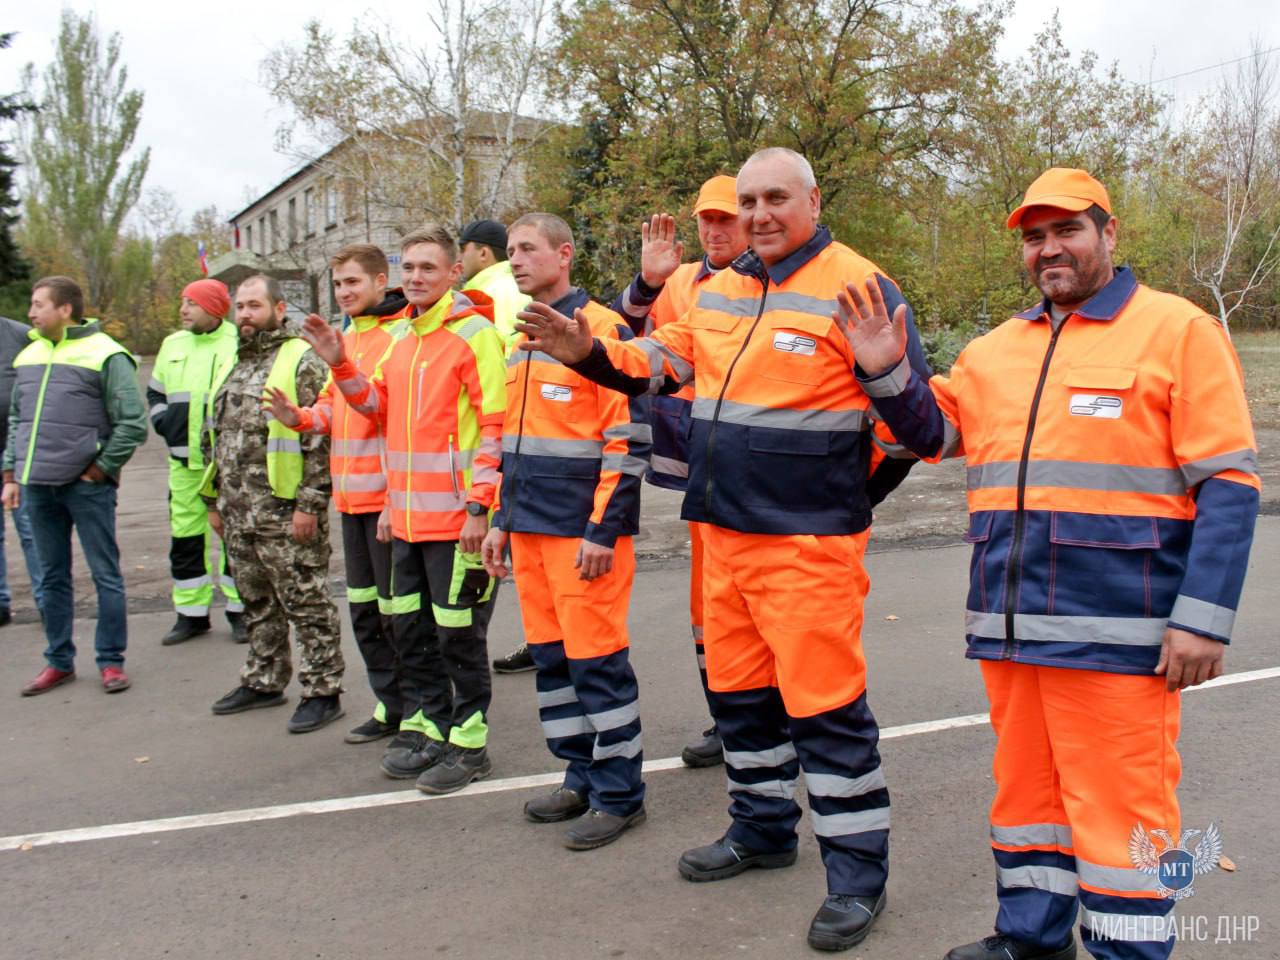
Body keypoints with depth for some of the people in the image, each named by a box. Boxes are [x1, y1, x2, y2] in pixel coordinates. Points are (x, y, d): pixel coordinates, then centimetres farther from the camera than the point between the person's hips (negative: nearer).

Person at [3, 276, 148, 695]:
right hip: (38, 487, 6)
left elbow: (133, 422, -11)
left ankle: (111, 660, 12)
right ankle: (59, 661, 24)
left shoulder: (105, 355, -8)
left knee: (106, 576, 2)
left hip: (86, 487, -6)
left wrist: (101, 469, -10)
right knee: (52, 578, 13)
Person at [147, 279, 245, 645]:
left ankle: (239, 609, 15)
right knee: (185, 536, 10)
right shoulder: (173, 344, 13)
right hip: (184, 460, 6)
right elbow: (155, 392, 23)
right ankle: (191, 613, 21)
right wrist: (163, 422, 5)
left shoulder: (239, 344, -6)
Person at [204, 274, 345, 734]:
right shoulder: (236, 365, 17)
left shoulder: (302, 362, -9)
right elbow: (215, 437, 22)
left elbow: (321, 440, -16)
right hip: (239, 514, 9)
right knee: (257, 603, 18)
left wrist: (310, 503, -20)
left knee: (307, 605, -1)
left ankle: (322, 692, 8)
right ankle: (263, 681, 32)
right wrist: (214, 500, 19)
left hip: (285, 513, -8)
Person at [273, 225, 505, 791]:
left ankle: (469, 743, 15)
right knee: (410, 628, 16)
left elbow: (496, 425, -14)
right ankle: (424, 728, 31)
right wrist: (339, 364, 8)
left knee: (458, 633, 1)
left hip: (456, 517, -8)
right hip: (408, 516, 8)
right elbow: (378, 407, 23)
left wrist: (478, 505, -18)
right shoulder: (403, 341, 15)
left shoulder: (473, 333, -9)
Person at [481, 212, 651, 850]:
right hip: (530, 528, 8)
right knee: (551, 655, 13)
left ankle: (618, 793, 12)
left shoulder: (602, 329, -9)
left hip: (584, 530, -8)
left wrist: (603, 529, -17)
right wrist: (502, 519, 18)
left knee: (597, 659, -1)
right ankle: (581, 777, 26)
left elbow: (629, 437, -14)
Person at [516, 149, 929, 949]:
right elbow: (663, 362, 22)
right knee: (738, 689, 19)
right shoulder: (718, 291, 12)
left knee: (824, 703, -2)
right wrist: (590, 354, 8)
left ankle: (858, 873, 17)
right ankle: (763, 829, 39)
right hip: (725, 532, 8)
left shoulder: (857, 286, -10)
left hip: (809, 540, -7)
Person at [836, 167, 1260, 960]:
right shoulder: (999, 347, 15)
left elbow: (1228, 482, -6)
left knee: (1118, 802, 0)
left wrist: (1204, 616, -13)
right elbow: (933, 430, 21)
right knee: (1027, 783, 17)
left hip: (1116, 630, -6)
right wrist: (886, 373, 2)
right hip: (1010, 624, 6)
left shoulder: (1177, 330, -2)